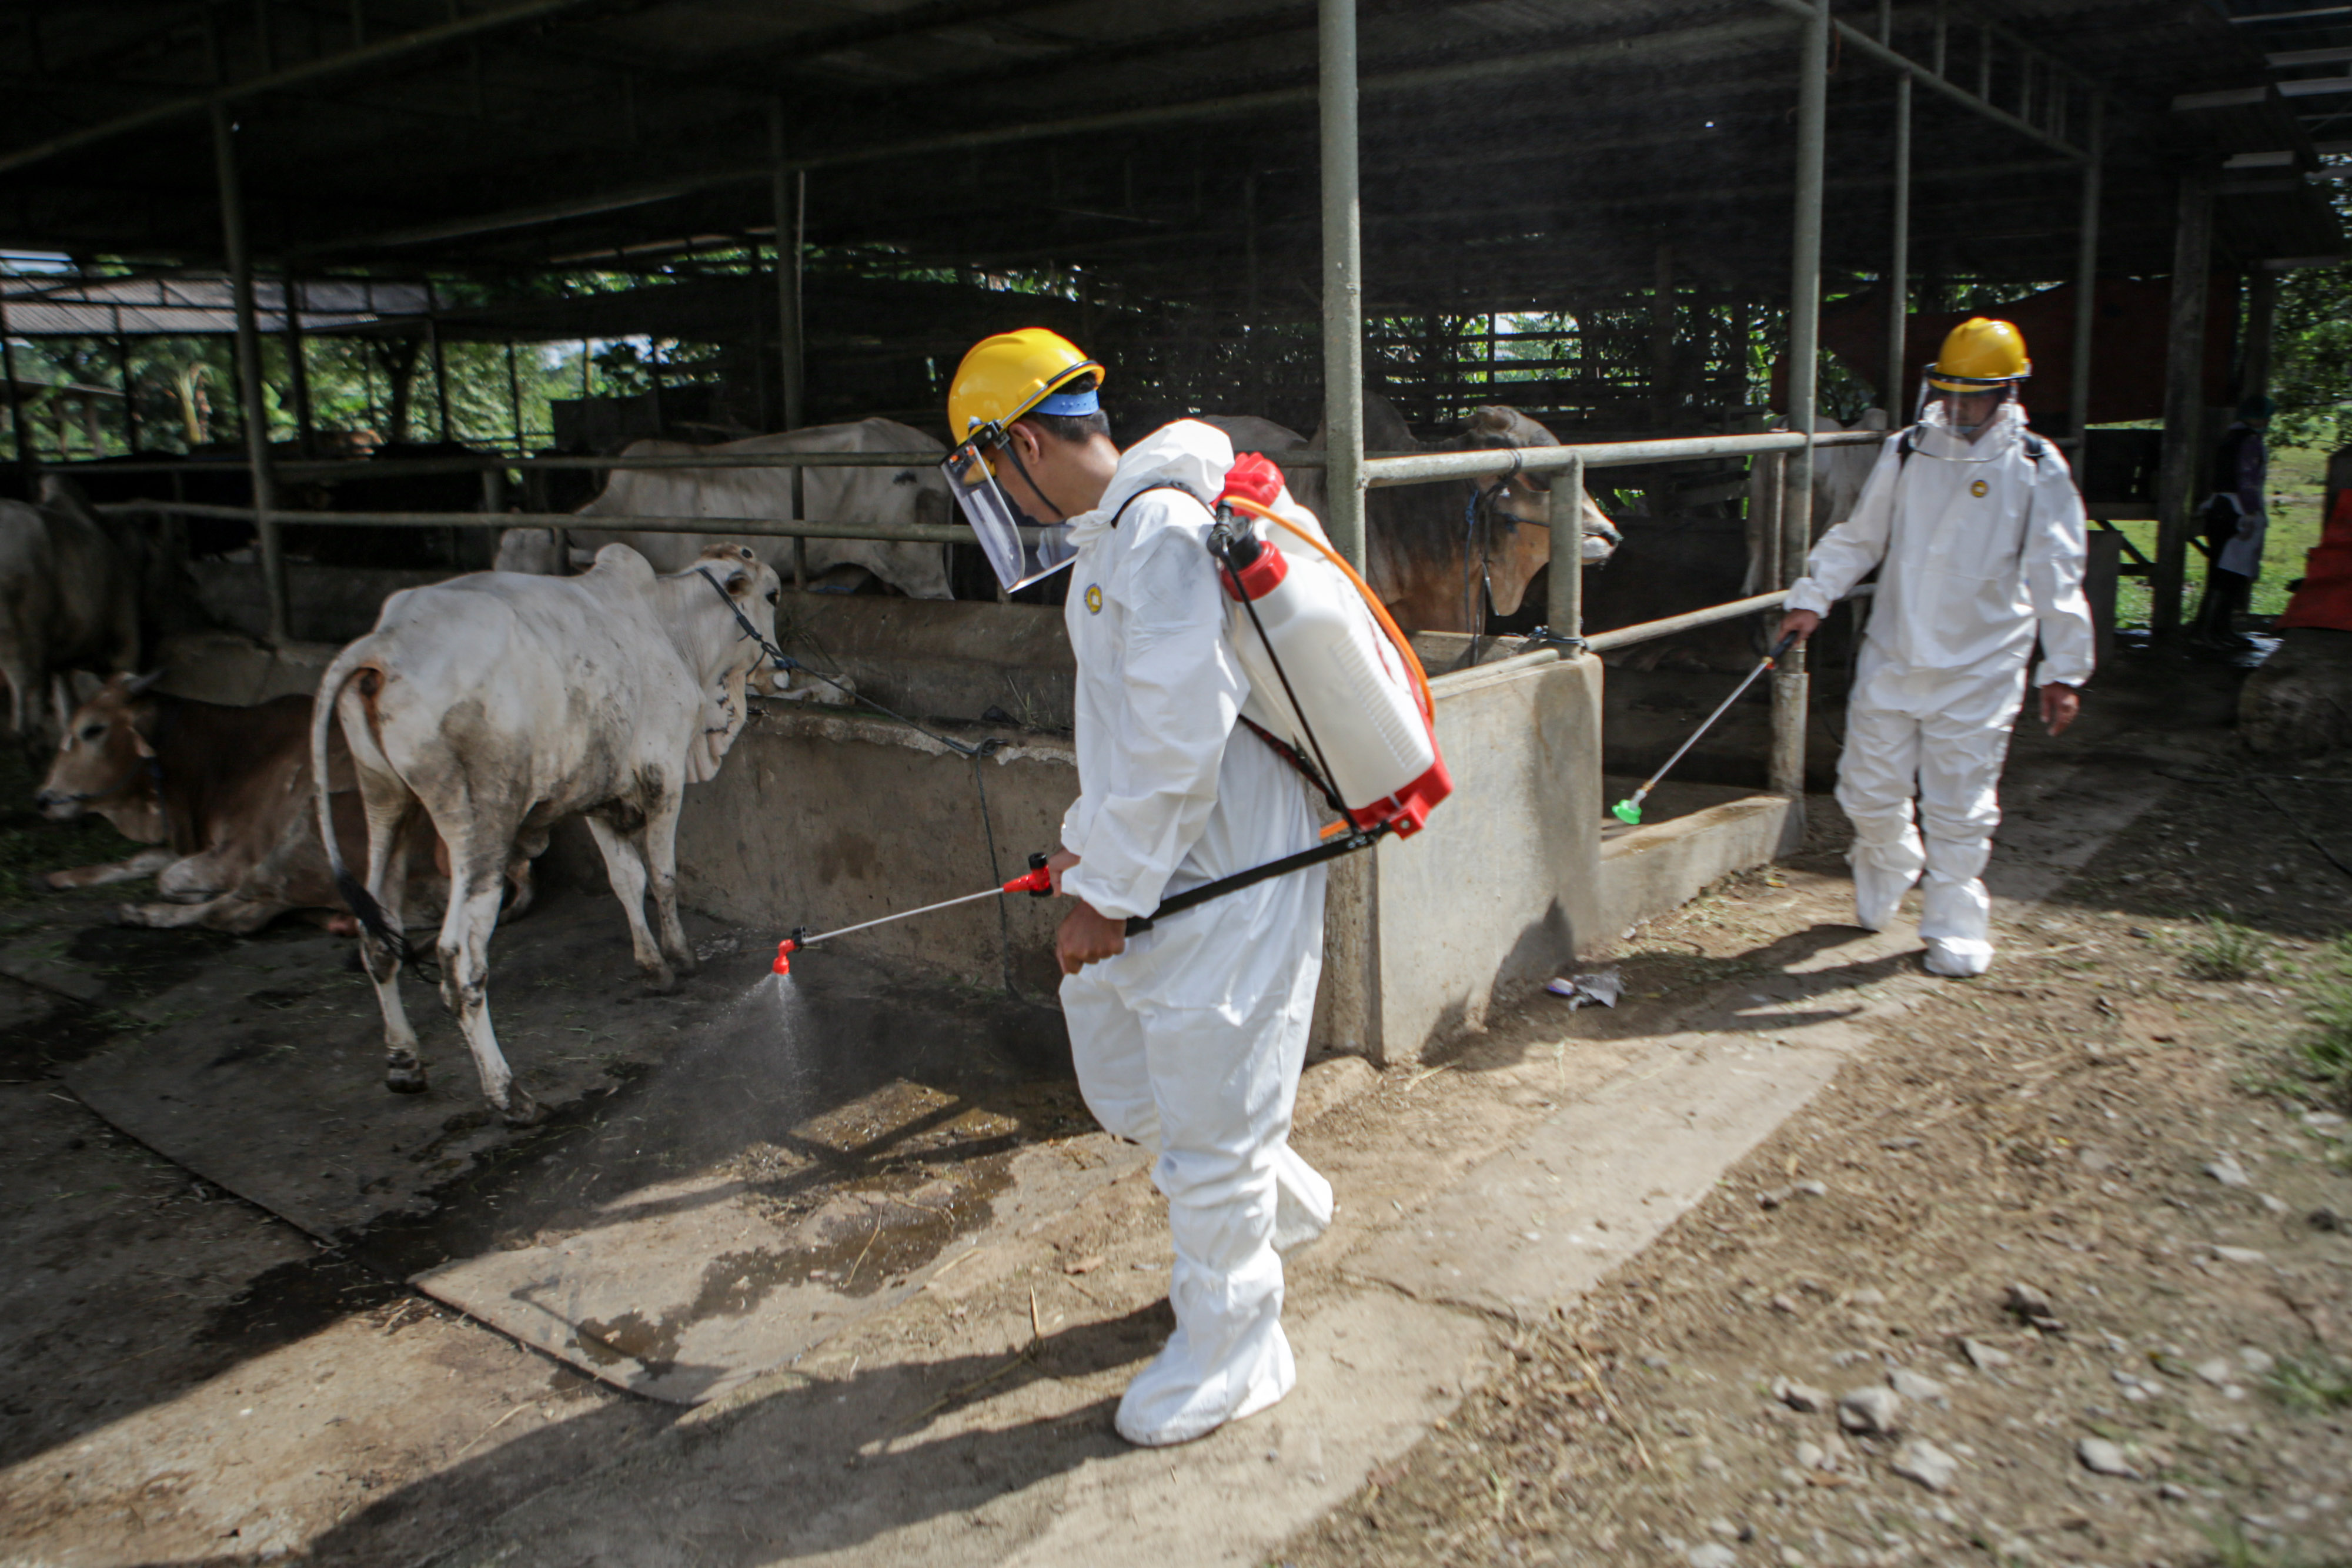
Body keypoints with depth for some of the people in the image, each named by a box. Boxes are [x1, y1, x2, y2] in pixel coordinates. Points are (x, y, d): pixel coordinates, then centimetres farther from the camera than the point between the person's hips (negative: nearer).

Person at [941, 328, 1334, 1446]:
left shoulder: (1166, 530, -22)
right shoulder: (1106, 537, 12)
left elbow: (1179, 742, -26)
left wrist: (1109, 892, -20)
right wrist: (1088, 843, 24)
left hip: (1223, 880, -10)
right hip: (1152, 869, 10)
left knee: (1205, 1123, 3)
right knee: (1119, 1078, 22)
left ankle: (1228, 1353, 23)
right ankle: (1280, 1202, 44)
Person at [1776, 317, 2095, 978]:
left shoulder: (2036, 470, -3)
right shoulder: (1906, 452, 4)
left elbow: (2057, 580, -2)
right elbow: (1858, 538, 13)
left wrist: (2064, 672, -5)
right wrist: (1813, 597, 1)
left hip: (1979, 671, -2)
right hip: (1891, 657, 3)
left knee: (1960, 810, 2)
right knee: (1868, 790, 8)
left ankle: (1954, 927, 19)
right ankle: (1888, 868, 39)